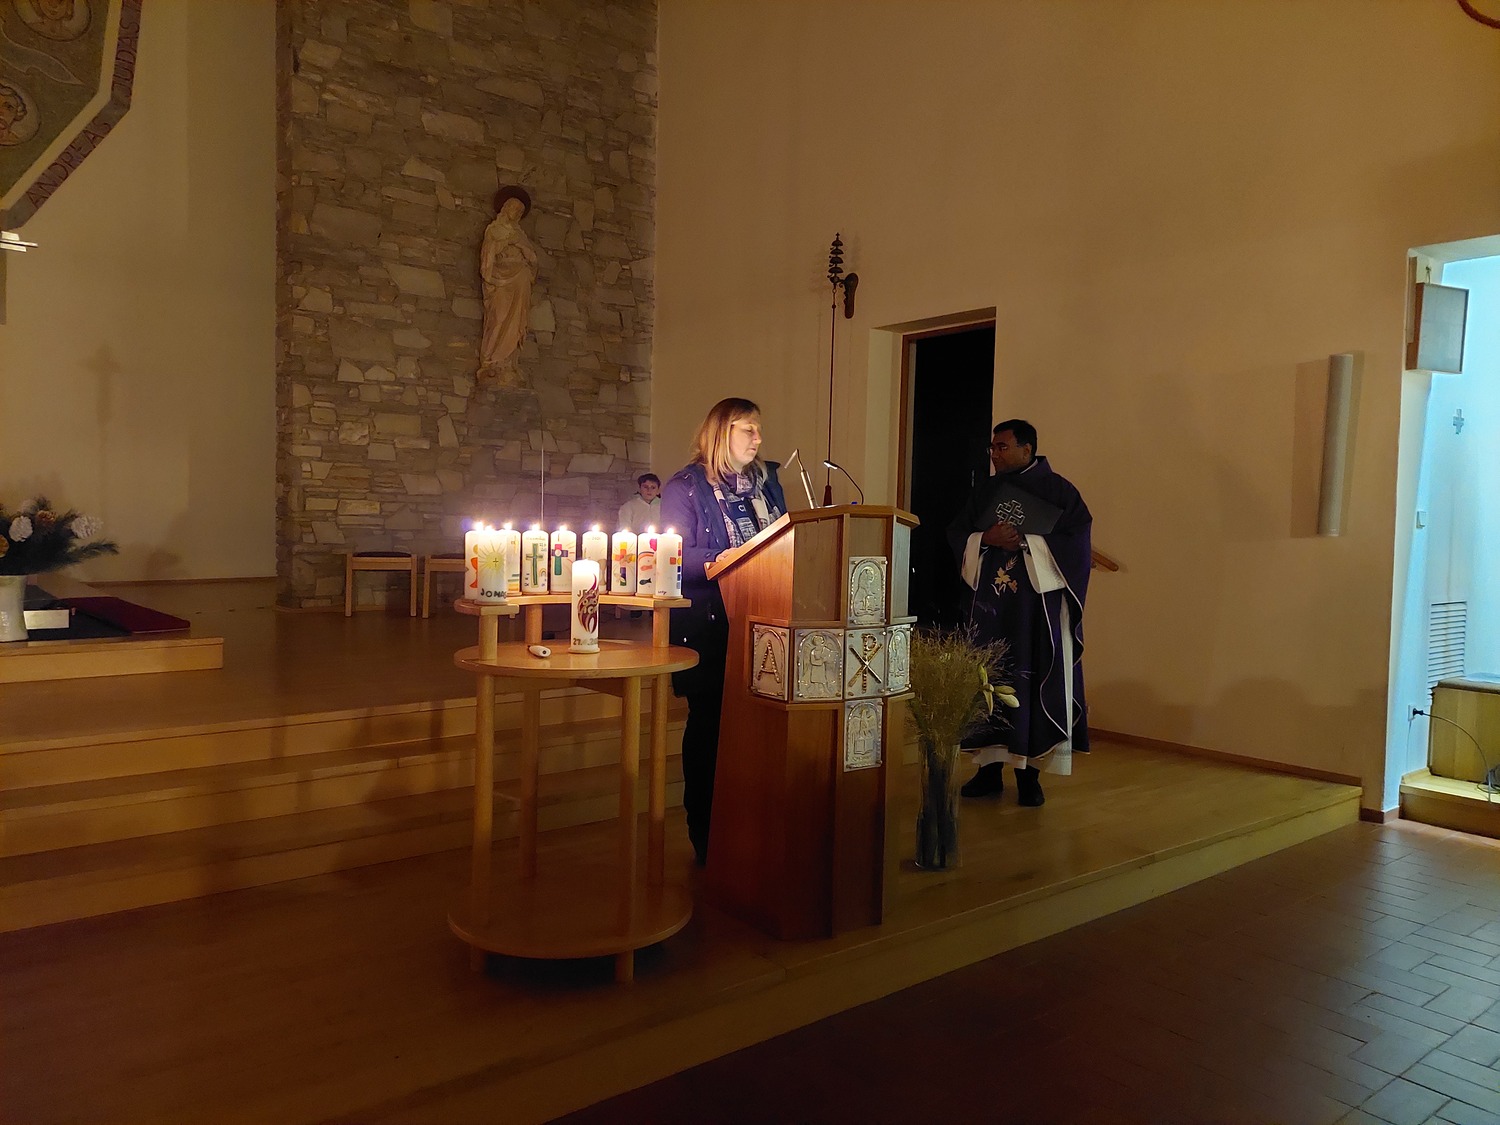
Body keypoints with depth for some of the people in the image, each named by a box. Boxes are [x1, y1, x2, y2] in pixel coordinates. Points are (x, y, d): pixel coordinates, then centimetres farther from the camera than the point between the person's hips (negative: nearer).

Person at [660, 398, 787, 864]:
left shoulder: (766, 482, 16)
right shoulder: (685, 488, -1)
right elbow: (677, 557, -10)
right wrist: (725, 560, -24)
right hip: (707, 621, -4)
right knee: (709, 723, 3)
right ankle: (705, 834, 15)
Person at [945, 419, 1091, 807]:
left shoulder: (1057, 490, -1)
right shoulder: (985, 492, 13)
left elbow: (1076, 539, -9)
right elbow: (956, 535, 10)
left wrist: (1026, 542, -17)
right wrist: (986, 538, -10)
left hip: (1039, 600, -4)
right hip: (990, 601, 4)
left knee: (1034, 679, -2)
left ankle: (1029, 772, 7)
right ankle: (990, 767, 12)